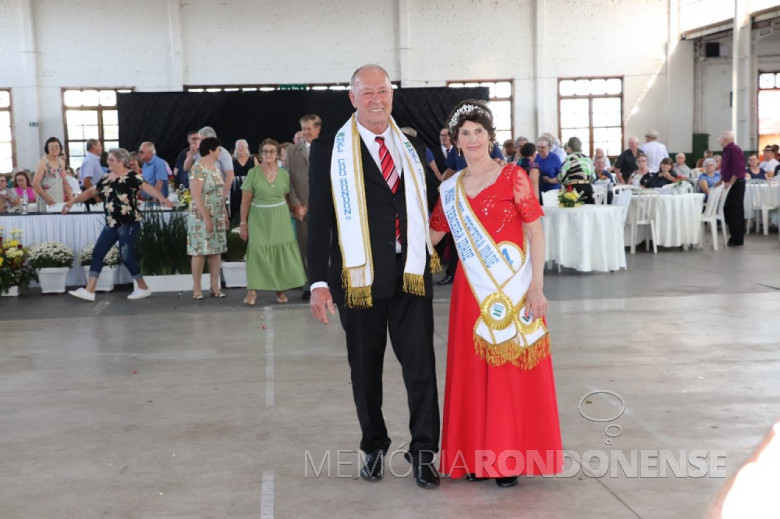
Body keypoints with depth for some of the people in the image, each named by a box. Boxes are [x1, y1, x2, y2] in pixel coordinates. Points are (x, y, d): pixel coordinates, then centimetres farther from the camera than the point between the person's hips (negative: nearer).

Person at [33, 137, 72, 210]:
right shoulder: (43, 162, -5)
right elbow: (35, 184, -11)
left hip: (60, 200, 5)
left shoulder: (61, 162, 13)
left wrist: (69, 195, 10)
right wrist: (48, 199, -17)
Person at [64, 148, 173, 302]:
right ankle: (89, 291, 6)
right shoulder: (106, 178, 12)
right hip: (111, 225, 8)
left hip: (128, 225, -8)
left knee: (127, 257, -6)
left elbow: (147, 187, -22)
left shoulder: (131, 176, -10)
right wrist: (73, 201, 19)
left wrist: (161, 197, -40)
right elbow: (91, 192, 23)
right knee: (97, 254, 3)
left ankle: (143, 288, 12)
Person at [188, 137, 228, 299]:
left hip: (218, 216, 8)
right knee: (200, 251, -2)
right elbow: (196, 196, -18)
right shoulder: (198, 169, -14)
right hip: (201, 216, -8)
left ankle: (215, 287, 12)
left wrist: (225, 214, 14)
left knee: (216, 250, 7)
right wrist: (207, 217, -21)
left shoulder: (215, 167, 12)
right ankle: (196, 289, 5)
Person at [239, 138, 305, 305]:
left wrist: (294, 210, 1)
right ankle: (252, 291, 2)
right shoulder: (253, 173, -4)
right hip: (259, 218, -3)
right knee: (257, 251, -5)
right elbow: (245, 201, -3)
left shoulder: (284, 174, 4)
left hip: (280, 218, 3)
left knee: (282, 251, 3)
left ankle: (280, 289, 15)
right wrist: (243, 223, -5)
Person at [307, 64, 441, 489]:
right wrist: (319, 282, -9)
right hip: (358, 277, -2)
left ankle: (423, 450, 11)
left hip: (411, 274, 2)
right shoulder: (329, 149, -1)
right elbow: (318, 219, -4)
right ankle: (374, 446, 26)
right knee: (365, 368, 10)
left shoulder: (412, 147, 11)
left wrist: (428, 258, 10)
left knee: (421, 364, 0)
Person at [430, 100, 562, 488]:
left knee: (511, 368, 1)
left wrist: (537, 286, -11)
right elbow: (431, 235, 16)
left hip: (512, 289, -4)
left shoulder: (513, 176, -3)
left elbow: (535, 234, -5)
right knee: (472, 370, 7)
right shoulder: (450, 189, 9)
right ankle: (478, 455, 19)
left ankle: (511, 458, 13)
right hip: (472, 291, 4)